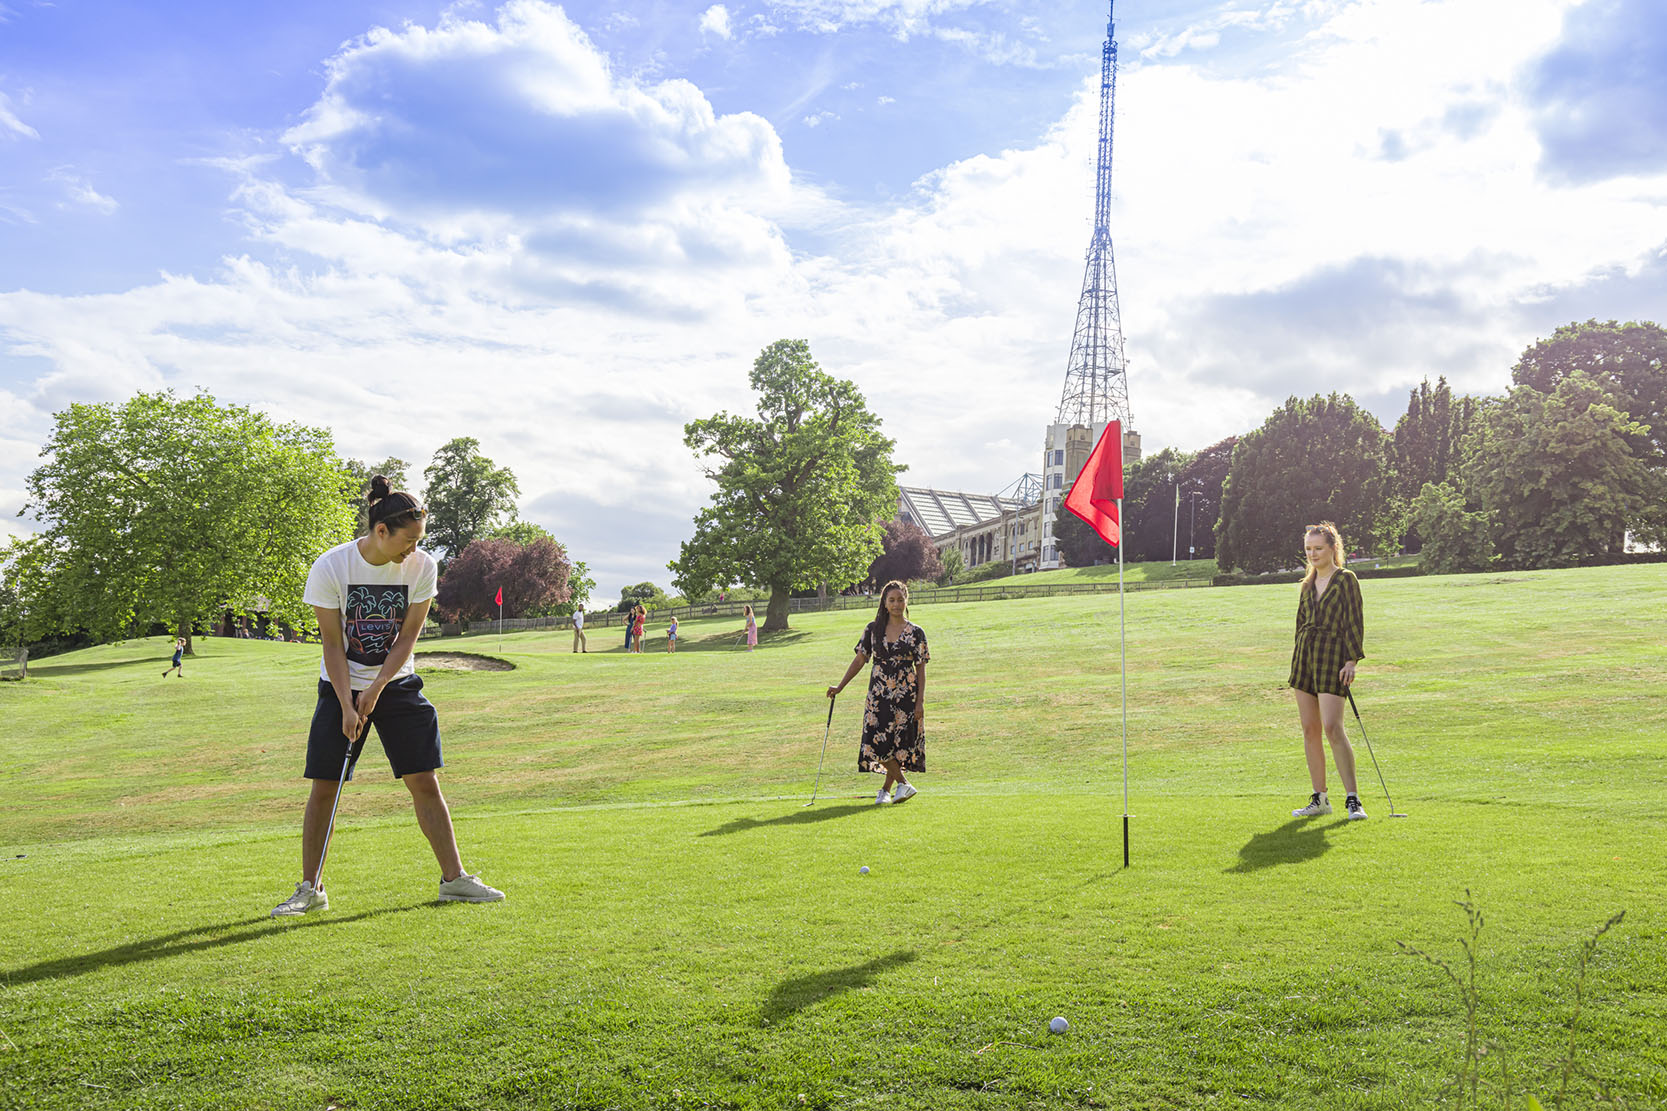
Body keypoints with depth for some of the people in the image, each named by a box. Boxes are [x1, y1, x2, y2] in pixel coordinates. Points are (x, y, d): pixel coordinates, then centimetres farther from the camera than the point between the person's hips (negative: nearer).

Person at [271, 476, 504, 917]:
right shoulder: (330, 567, -16)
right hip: (341, 687, -1)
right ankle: (310, 889, 14)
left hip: (398, 685, 1)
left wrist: (376, 689, -13)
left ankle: (453, 879, 6)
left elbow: (407, 636, -6)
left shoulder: (422, 566, -11)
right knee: (323, 788, 0)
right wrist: (347, 706, -17)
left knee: (425, 782, -2)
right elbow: (333, 644, -12)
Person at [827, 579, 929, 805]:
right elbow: (859, 660, 10)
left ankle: (886, 790, 11)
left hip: (906, 693, -2)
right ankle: (903, 783, 4)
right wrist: (840, 687, 6)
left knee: (899, 742, -2)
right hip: (879, 693, 2)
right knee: (877, 741, -8)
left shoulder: (916, 633, 0)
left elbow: (921, 670, 1)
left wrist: (920, 702, -6)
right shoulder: (873, 629, 6)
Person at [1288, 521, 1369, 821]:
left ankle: (1353, 799, -11)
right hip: (1305, 655, 7)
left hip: (1332, 657, -6)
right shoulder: (1307, 585, 15)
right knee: (1310, 730, 6)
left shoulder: (1346, 579, -3)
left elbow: (1356, 621, -7)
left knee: (1332, 728, -16)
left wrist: (1352, 660, -14)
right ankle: (1319, 799, 12)